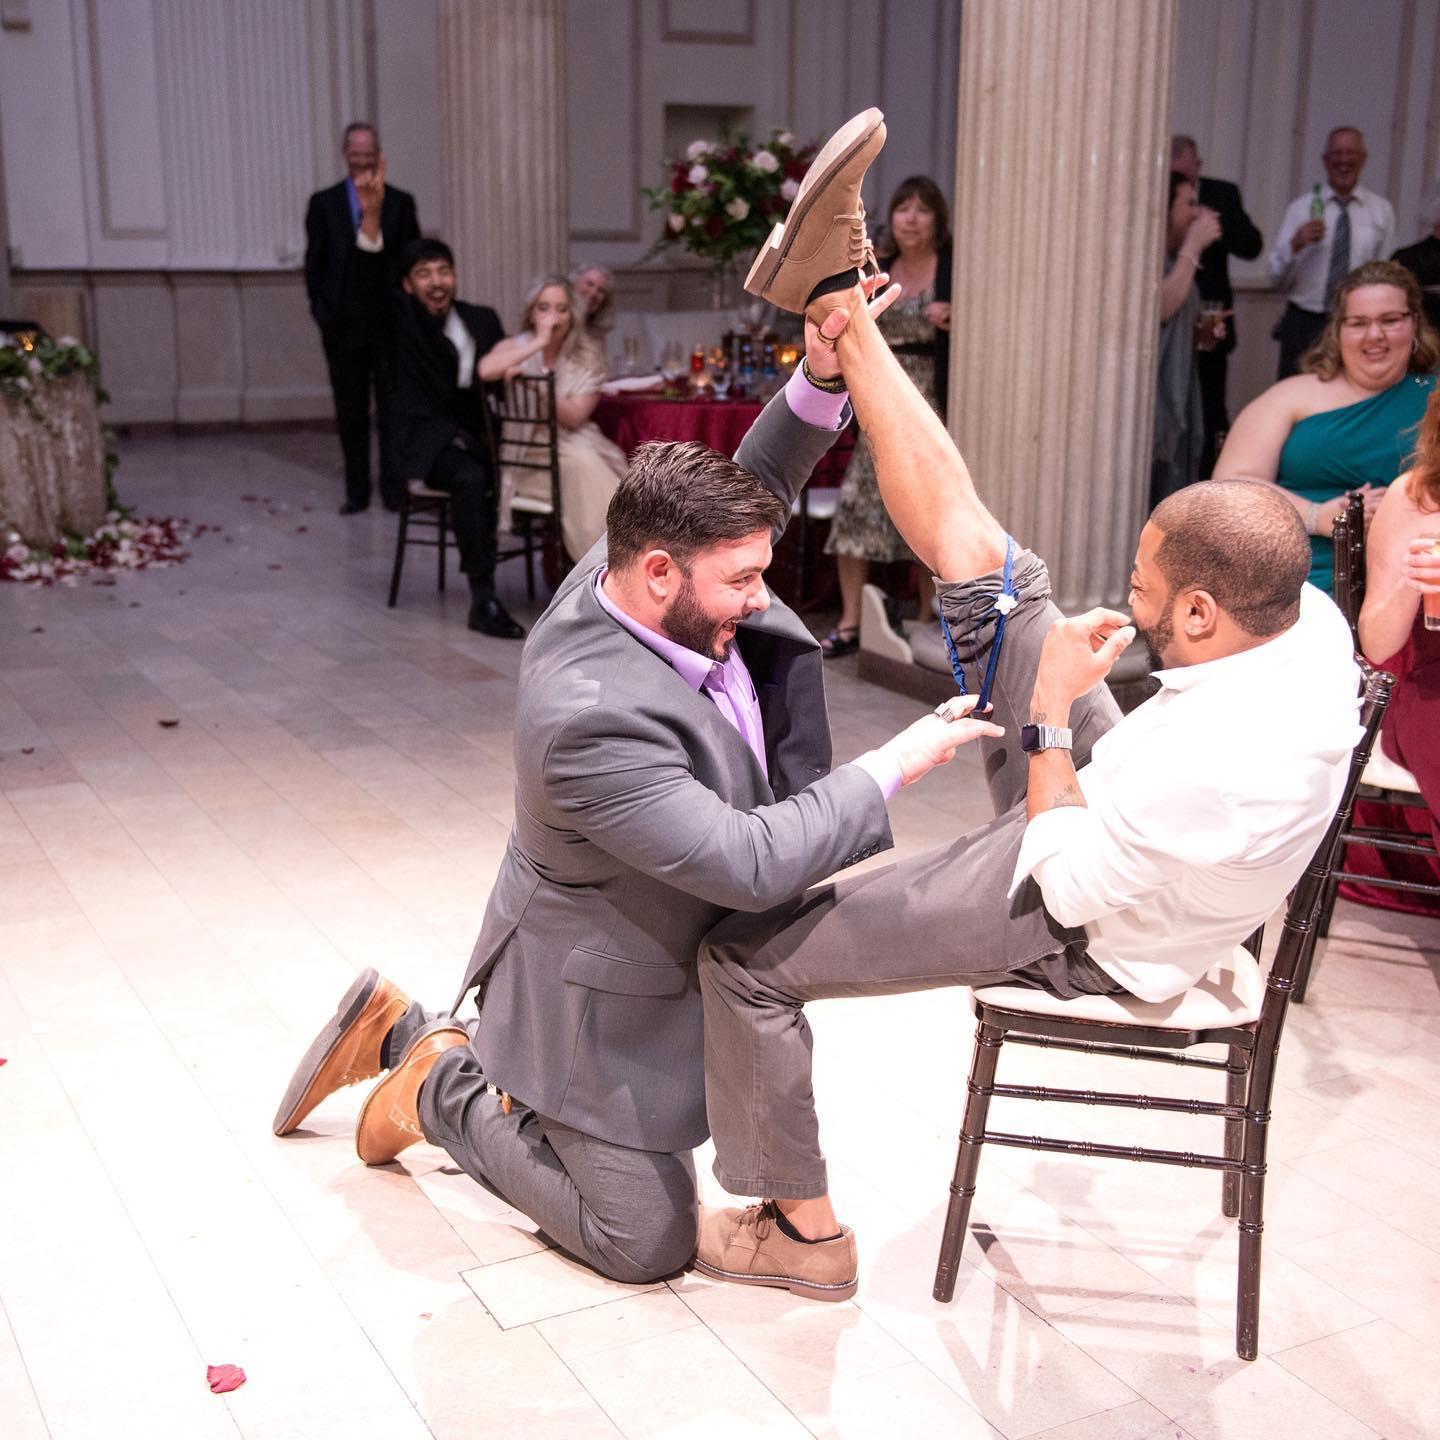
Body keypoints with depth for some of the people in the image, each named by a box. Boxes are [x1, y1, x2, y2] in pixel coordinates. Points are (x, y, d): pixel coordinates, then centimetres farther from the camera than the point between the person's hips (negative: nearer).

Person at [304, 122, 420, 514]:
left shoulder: (400, 202, 5)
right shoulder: (323, 203, 6)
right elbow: (314, 264, 6)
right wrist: (323, 313, -3)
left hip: (391, 323, -1)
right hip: (343, 324, 1)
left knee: (393, 409, 1)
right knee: (350, 412, 6)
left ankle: (393, 488, 8)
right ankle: (357, 491, 12)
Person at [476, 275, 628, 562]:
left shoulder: (587, 356, 6)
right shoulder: (518, 347, 2)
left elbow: (574, 417, -6)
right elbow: (484, 370, -23)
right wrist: (539, 342, -22)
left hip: (574, 442, 2)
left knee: (589, 465, -32)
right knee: (580, 465, -31)